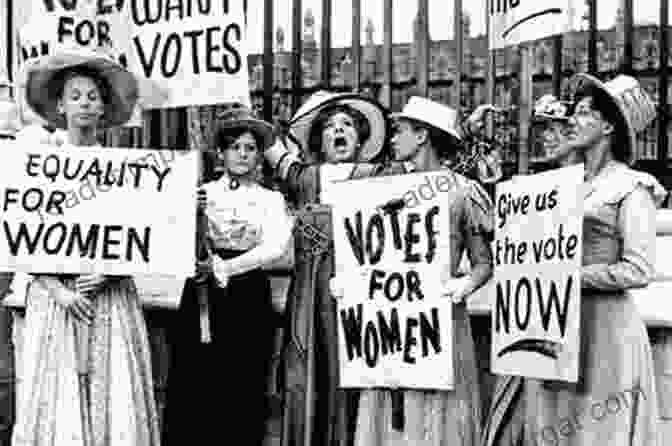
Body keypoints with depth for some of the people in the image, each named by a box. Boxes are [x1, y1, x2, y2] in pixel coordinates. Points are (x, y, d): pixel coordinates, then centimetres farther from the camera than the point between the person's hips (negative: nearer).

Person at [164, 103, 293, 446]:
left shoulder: (271, 200, 7)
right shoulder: (201, 193, 7)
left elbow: (275, 248, -10)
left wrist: (224, 268, -20)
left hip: (250, 299, 0)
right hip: (201, 295, 0)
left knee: (245, 391, 3)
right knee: (190, 389, -1)